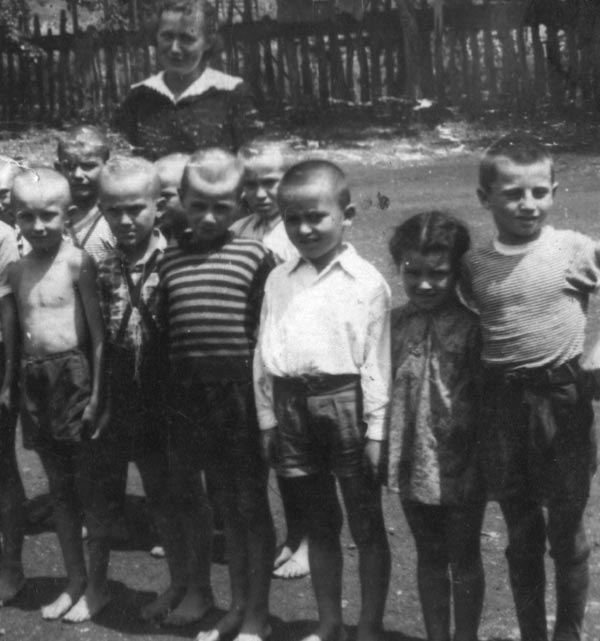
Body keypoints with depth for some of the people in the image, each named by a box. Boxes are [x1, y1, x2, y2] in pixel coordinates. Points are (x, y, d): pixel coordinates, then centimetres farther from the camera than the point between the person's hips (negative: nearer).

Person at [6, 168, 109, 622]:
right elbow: (11, 334, 12)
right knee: (60, 489, 15)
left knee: (90, 486, 4)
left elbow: (99, 333, -11)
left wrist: (98, 394, -14)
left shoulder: (77, 262, -10)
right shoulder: (15, 270, 7)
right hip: (34, 381, 6)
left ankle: (98, 585, 18)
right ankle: (75, 582, 27)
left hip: (73, 377, -6)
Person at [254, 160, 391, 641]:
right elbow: (265, 353, 10)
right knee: (319, 525, 16)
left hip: (344, 400, -4)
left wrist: (375, 429, -8)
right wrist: (267, 420, 8)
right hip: (292, 404, 5)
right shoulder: (279, 281, 8)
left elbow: (377, 360, -7)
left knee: (367, 525, 7)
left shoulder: (366, 282, -6)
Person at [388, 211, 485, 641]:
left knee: (464, 560, 12)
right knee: (429, 557, 17)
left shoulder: (470, 327, -13)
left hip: (460, 467, -4)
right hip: (413, 465, 4)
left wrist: (479, 465, -12)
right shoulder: (395, 324, 0)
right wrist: (381, 449, 3)